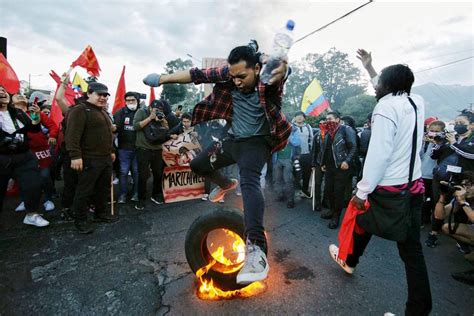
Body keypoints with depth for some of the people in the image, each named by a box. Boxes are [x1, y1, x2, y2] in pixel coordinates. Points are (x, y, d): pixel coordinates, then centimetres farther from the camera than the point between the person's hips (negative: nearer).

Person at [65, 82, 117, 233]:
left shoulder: (103, 112, 20)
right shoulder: (80, 110, -10)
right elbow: (73, 134, -19)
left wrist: (111, 151, 25)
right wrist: (75, 156, -25)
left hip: (106, 158, 9)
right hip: (89, 159, -9)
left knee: (104, 188, 16)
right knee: (84, 190, 1)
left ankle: (101, 213, 30)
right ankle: (80, 220, 15)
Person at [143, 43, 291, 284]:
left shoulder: (267, 80, -20)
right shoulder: (230, 74, -9)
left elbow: (279, 73, -42)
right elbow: (199, 75, -6)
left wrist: (281, 69, -67)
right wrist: (163, 78, -4)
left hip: (256, 142, -6)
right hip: (232, 139, 6)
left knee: (249, 181, -33)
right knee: (198, 165, 15)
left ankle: (257, 249, -39)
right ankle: (226, 185, 42)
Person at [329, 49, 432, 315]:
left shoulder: (386, 106, -15)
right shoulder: (417, 102, 6)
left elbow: (378, 155, -22)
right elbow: (390, 87, 27)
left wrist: (362, 192, -18)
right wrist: (370, 68, 35)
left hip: (387, 188, -6)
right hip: (414, 186, 6)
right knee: (412, 249, 9)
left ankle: (349, 260, 46)